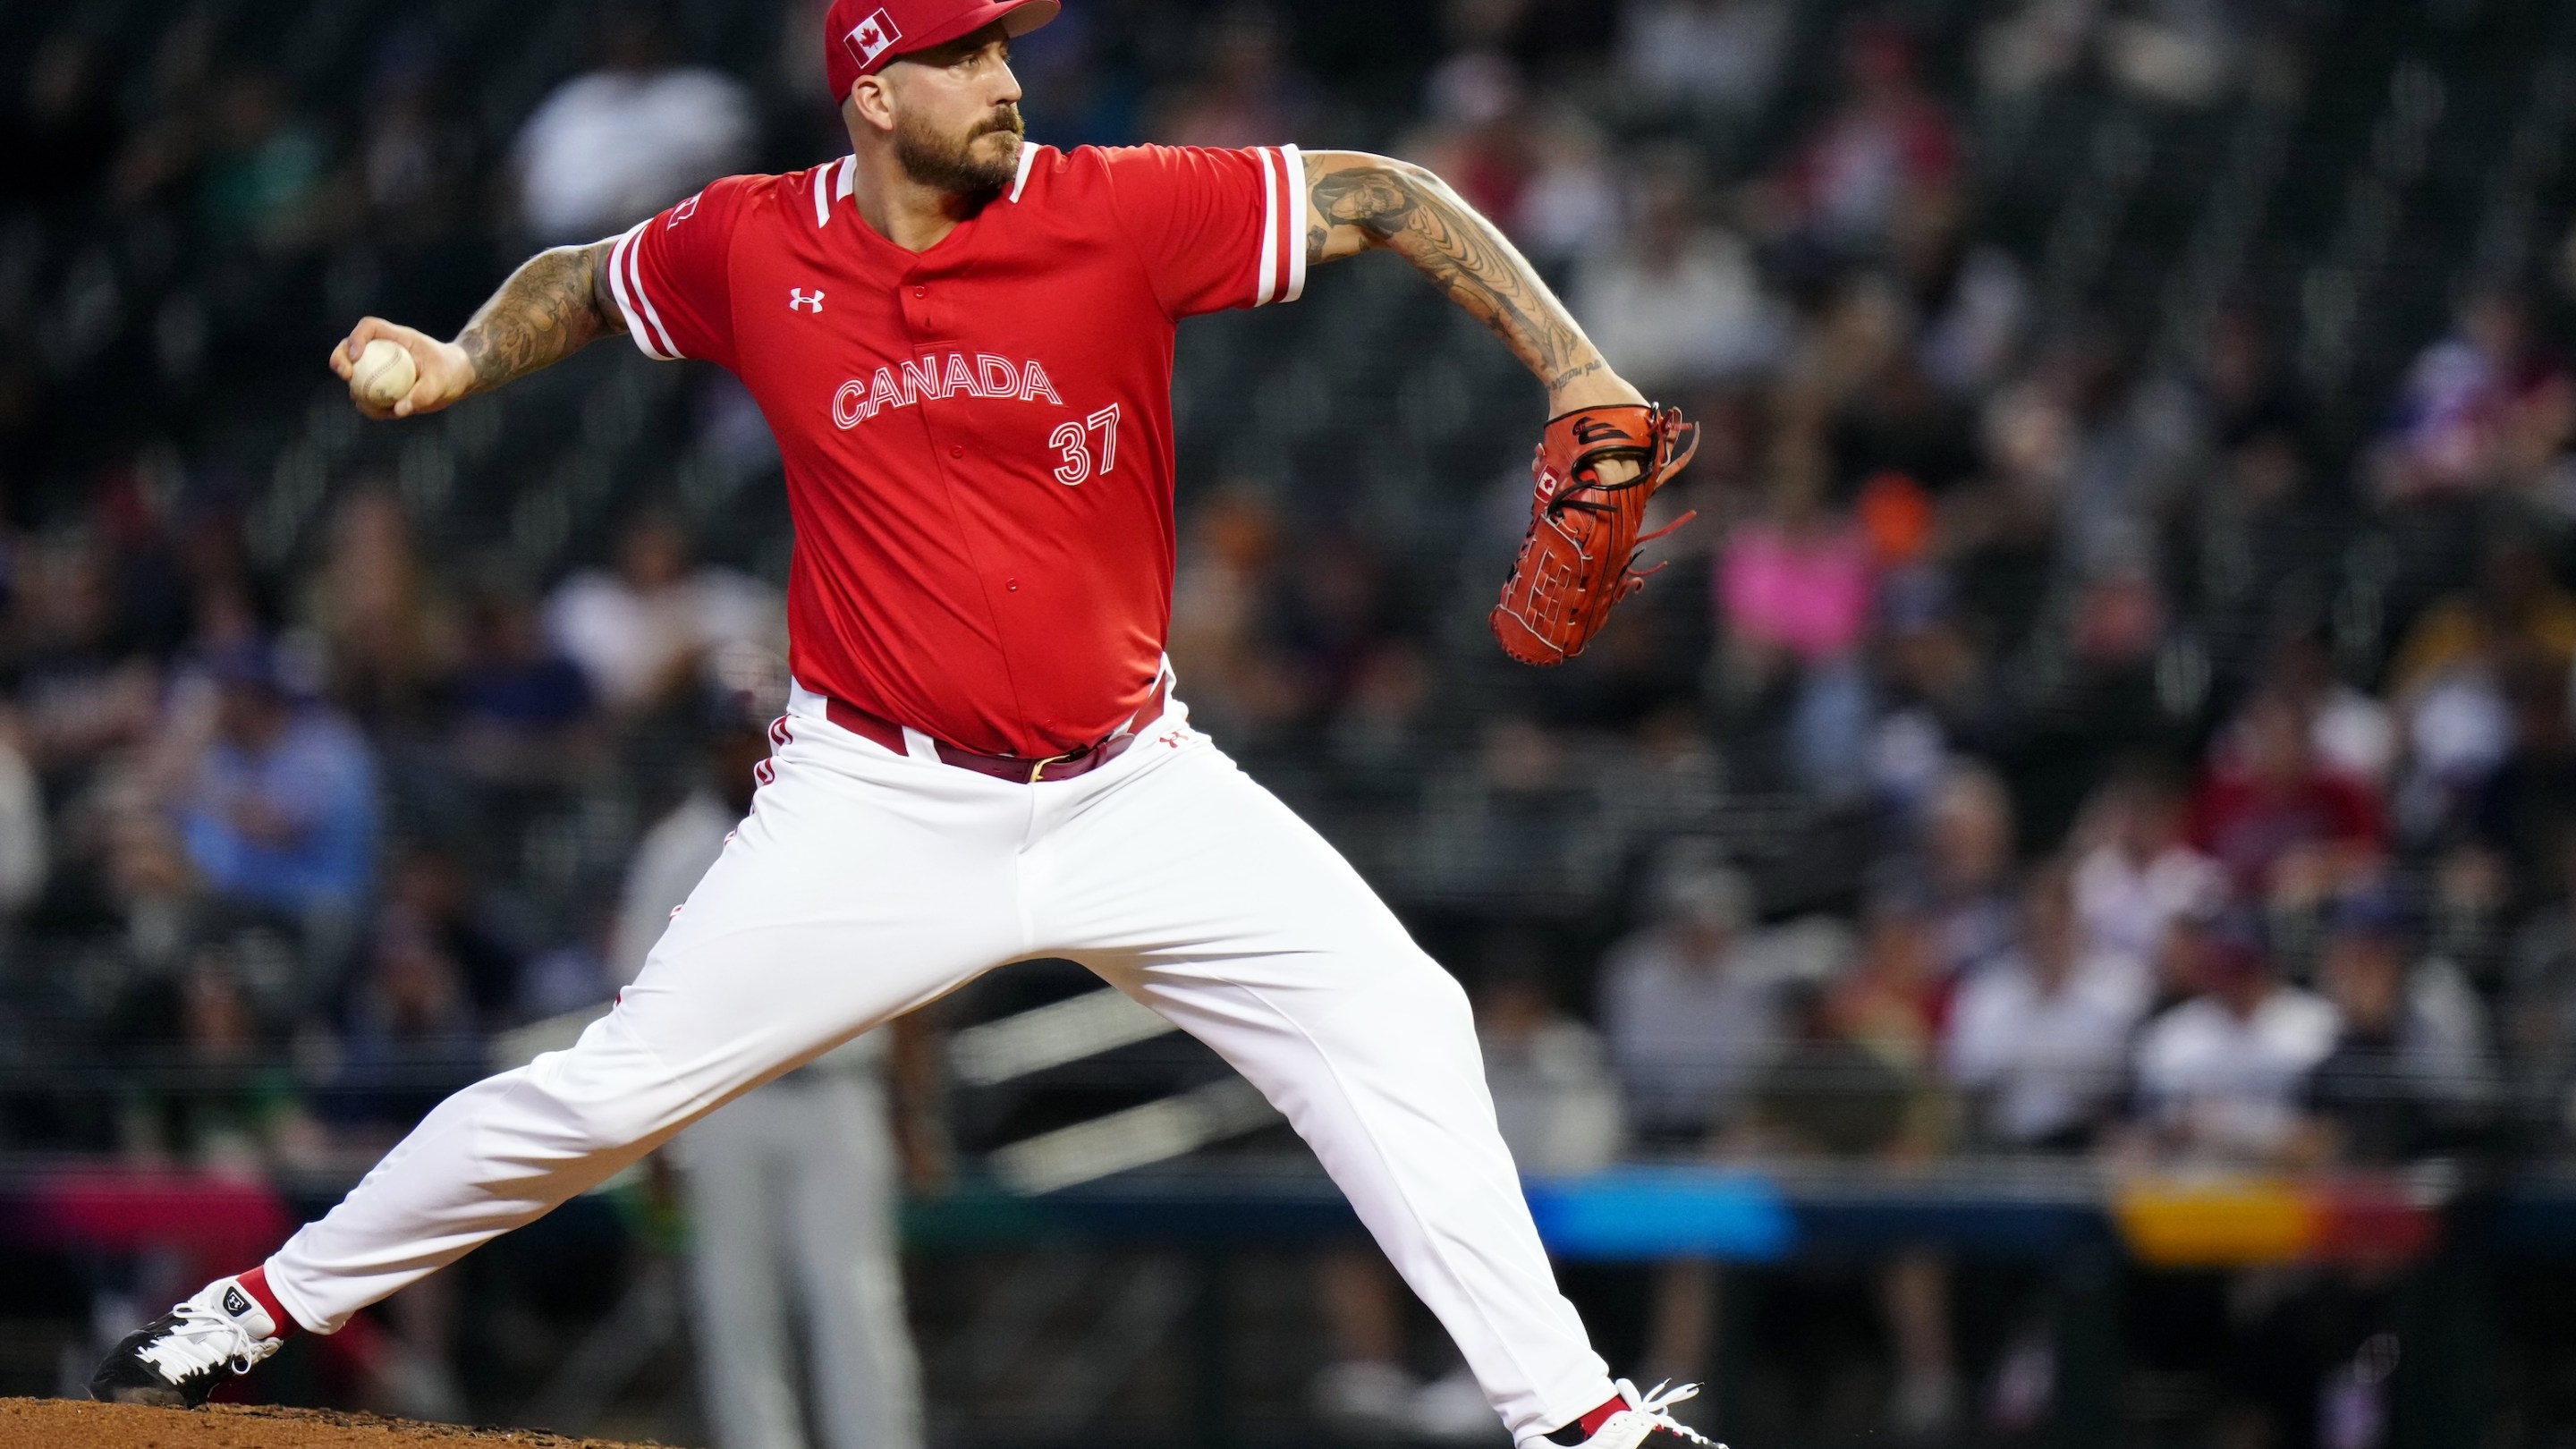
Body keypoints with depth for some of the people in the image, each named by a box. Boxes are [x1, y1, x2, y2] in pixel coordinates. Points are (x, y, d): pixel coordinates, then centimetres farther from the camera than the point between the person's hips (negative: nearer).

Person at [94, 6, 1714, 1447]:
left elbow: (1380, 198, -12)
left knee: (1395, 1022, -11)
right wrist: (463, 360, 0)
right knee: (611, 1091, -2)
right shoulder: (752, 246, -5)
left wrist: (1576, 369, -21)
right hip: (882, 808, -1)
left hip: (1133, 787, 1)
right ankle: (267, 1304, 15)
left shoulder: (1119, 213, -11)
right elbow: (583, 282, 17)